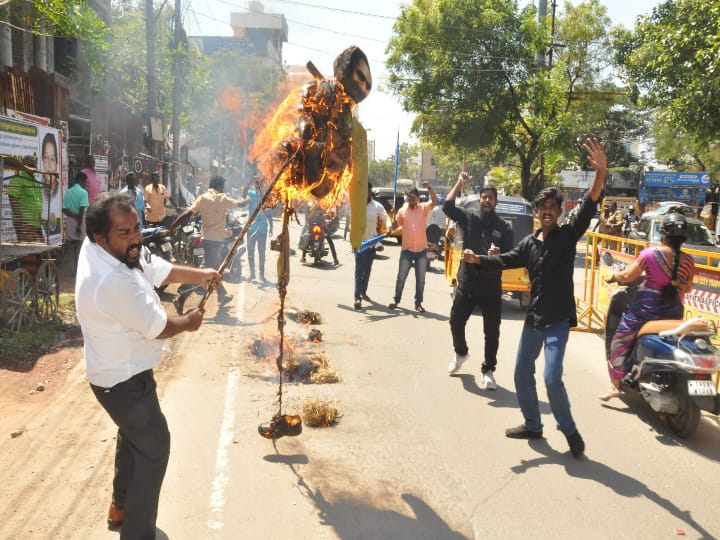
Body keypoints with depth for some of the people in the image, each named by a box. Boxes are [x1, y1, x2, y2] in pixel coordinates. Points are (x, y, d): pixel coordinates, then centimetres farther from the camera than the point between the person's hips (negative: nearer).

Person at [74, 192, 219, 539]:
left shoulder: (106, 249, -9)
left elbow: (157, 269, 5)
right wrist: (189, 322, -4)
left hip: (118, 371, 10)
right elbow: (160, 328, -23)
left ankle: (121, 507, 48)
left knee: (134, 435, 28)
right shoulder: (115, 282, -35)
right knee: (154, 446, 4)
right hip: (124, 380, -10)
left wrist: (199, 275, -2)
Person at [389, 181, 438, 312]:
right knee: (401, 277, 7)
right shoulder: (402, 210, 3)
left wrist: (429, 188, -27)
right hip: (406, 250, 1)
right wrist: (394, 215, -9)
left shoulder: (424, 208, 0)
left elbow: (435, 202, -18)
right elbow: (395, 226, 7)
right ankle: (396, 299, 20)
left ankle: (418, 302, 17)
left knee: (420, 279, 6)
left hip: (421, 250, 0)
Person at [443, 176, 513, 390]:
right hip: (467, 282, 1)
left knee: (492, 331, 2)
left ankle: (488, 371, 18)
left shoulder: (504, 226, 0)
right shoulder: (468, 216, 1)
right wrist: (459, 183, -17)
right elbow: (447, 206, -14)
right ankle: (461, 353, 42)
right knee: (456, 321, 13)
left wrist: (499, 254, -23)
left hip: (491, 286, -1)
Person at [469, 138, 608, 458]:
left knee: (552, 378, -15)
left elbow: (587, 209, -23)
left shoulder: (568, 235, -9)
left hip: (558, 319, -6)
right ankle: (532, 424, 32)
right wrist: (478, 259, 5)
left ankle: (569, 429, 9)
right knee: (522, 374, 13)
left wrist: (600, 173, -37)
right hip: (533, 318, 7)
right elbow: (508, 260, 17)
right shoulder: (529, 242, 7)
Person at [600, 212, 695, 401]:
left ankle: (616, 385, 7)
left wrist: (614, 276, 10)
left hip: (647, 307, -4)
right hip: (673, 311, 4)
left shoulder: (650, 253, -12)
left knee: (620, 343, 8)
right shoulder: (688, 261, -1)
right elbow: (687, 288, 11)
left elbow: (627, 276, -10)